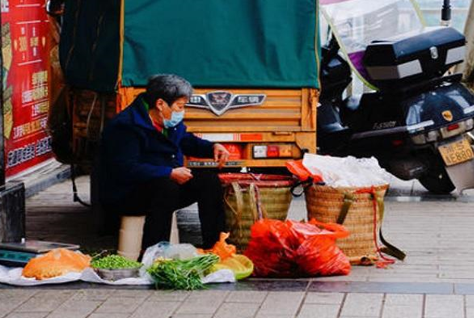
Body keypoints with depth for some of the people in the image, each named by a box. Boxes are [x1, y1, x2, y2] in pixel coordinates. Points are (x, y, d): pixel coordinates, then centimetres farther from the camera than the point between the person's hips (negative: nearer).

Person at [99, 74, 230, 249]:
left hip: (167, 184, 9)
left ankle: (214, 247, 0)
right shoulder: (125, 126, -21)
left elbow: (187, 141, 28)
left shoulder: (171, 122, 9)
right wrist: (170, 174, -30)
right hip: (125, 195, -9)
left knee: (209, 180, -4)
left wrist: (213, 147, 8)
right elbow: (127, 170, -30)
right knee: (167, 188, -37)